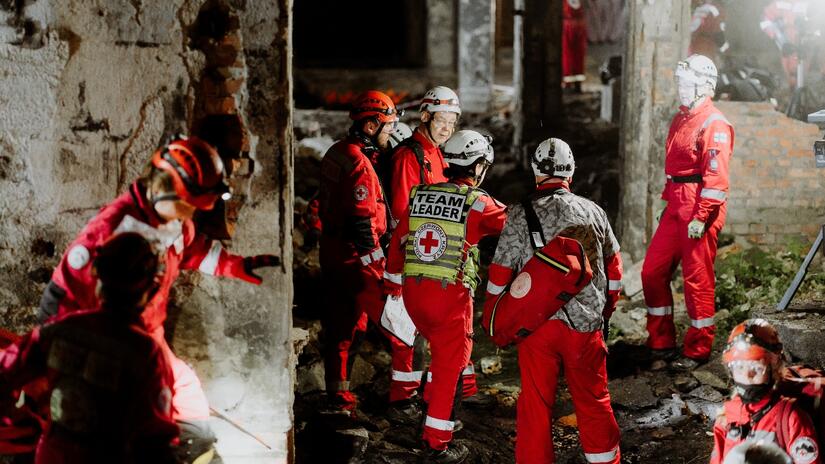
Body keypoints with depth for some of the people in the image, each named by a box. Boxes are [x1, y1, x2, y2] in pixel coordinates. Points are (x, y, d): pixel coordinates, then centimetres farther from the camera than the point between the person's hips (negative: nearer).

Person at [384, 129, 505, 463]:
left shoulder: (420, 195, 8)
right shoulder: (477, 203, -8)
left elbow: (398, 241, 14)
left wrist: (393, 283, 26)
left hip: (413, 291, 6)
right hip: (450, 295, -6)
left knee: (443, 351, 27)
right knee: (450, 366, 4)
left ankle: (436, 413, 38)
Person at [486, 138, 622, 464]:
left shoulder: (519, 216, -6)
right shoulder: (593, 212, 3)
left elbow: (500, 275, -4)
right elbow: (613, 267, 13)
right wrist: (606, 310, 28)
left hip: (537, 324, -2)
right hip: (586, 324, 2)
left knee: (535, 404, 8)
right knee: (594, 400, 17)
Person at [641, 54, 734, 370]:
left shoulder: (714, 124, -11)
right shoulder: (680, 120, 18)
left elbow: (716, 177, -17)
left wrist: (701, 217, -22)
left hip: (700, 211, -9)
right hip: (675, 207, 9)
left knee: (697, 279, -2)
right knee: (652, 272, 9)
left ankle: (698, 351, 9)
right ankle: (662, 343, 20)